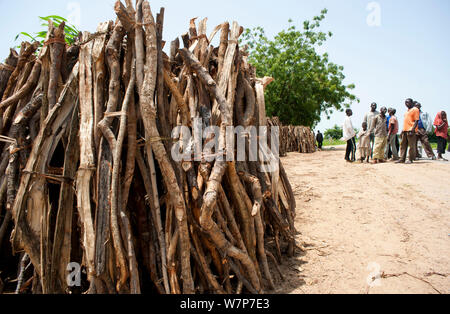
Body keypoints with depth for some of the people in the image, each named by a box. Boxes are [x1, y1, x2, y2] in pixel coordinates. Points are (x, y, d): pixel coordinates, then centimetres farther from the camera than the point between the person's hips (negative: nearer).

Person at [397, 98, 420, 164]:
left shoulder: (415, 109, -4)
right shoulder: (407, 111, 21)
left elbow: (416, 121, -12)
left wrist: (412, 129, -21)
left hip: (411, 130, -9)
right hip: (405, 130, 9)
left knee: (411, 146, -4)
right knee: (403, 145, 8)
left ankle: (411, 159, 1)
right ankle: (402, 159, 11)